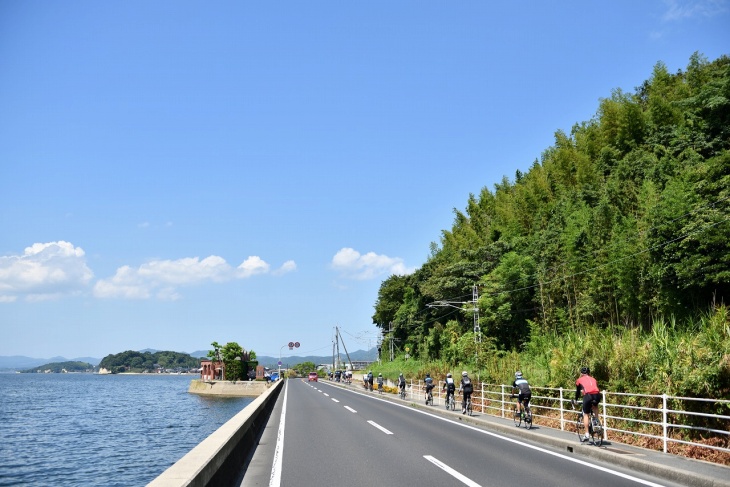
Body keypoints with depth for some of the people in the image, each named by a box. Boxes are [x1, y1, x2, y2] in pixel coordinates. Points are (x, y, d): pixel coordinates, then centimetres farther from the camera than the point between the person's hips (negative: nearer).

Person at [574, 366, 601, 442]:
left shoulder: (579, 380, 25)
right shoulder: (593, 379, 32)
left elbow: (578, 391, 34)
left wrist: (575, 400, 50)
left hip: (588, 395, -3)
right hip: (597, 395, 3)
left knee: (586, 414, 14)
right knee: (595, 406, 38)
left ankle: (587, 434, 8)